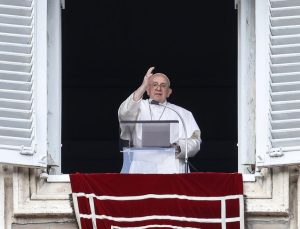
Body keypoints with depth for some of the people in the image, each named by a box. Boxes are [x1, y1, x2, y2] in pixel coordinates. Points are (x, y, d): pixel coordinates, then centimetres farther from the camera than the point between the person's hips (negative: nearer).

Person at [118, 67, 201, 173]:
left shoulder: (182, 113, 19)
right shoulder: (138, 107, 17)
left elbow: (194, 141, 10)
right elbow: (124, 114, -6)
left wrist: (179, 148, -12)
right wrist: (143, 86, -13)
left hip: (171, 169, 1)